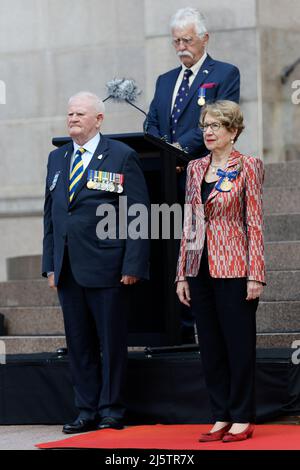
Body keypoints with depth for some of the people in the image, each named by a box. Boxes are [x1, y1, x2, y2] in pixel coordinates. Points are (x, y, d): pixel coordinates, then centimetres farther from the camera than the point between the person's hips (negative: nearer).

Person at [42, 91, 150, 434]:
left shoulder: (122, 157, -3)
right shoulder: (57, 158, 15)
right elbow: (50, 214, 17)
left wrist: (132, 265, -12)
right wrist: (50, 264, 11)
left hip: (106, 268, -5)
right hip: (68, 270, 6)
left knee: (111, 342, 2)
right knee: (78, 343, 9)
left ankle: (111, 410, 11)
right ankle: (87, 411, 16)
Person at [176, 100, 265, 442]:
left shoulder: (247, 167, -3)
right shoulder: (196, 168, 12)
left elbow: (254, 223, -6)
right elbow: (189, 222, 14)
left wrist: (255, 274, -12)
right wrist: (182, 273, 10)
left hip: (233, 269, -6)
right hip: (200, 269, 6)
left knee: (239, 343, 0)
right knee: (210, 346, 8)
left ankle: (242, 418, 7)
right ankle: (221, 417, 15)